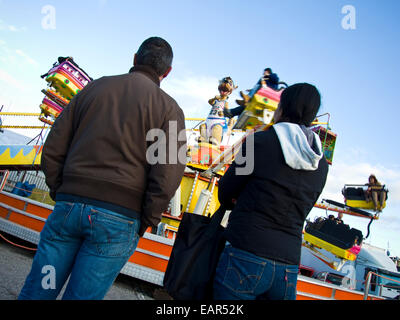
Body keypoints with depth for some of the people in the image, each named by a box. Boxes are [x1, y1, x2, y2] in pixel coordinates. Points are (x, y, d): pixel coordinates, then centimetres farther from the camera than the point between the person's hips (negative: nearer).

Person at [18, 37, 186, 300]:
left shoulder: (94, 88, 11)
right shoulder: (169, 108, 1)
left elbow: (53, 149, 8)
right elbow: (167, 175, -10)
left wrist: (60, 193, 14)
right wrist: (145, 224, 0)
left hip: (69, 206, 3)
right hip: (118, 219, -2)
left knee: (37, 291, 14)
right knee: (82, 296, 9)